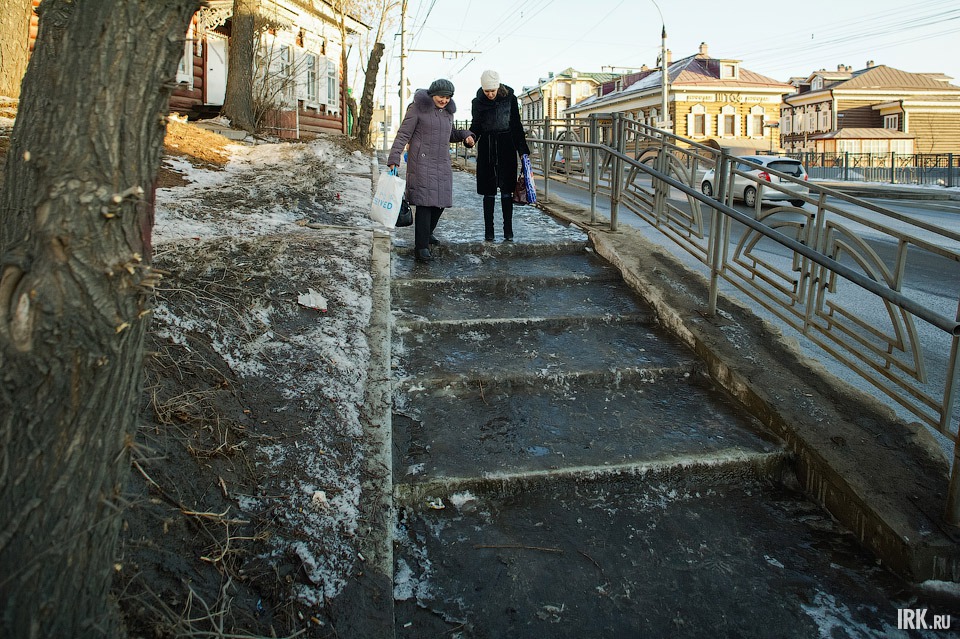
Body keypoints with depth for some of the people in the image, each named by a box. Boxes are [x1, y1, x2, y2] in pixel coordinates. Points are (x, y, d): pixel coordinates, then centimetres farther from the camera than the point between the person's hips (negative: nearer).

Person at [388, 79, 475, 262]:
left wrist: (465, 135, 8)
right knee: (424, 201, -14)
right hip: (422, 161, -7)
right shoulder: (418, 108, -5)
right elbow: (403, 134, -7)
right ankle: (421, 247, -14)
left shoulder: (448, 111, 14)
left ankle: (427, 232, 34)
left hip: (442, 163, 7)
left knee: (441, 200, 9)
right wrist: (394, 158, -13)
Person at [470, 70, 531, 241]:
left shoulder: (510, 98, -1)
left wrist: (523, 150, 0)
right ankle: (488, 231, 8)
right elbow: (475, 127, 9)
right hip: (486, 147, 1)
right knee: (489, 191, 3)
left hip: (506, 145, -1)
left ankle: (508, 230, 4)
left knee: (506, 190, -1)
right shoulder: (478, 102, 2)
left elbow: (516, 126, 4)